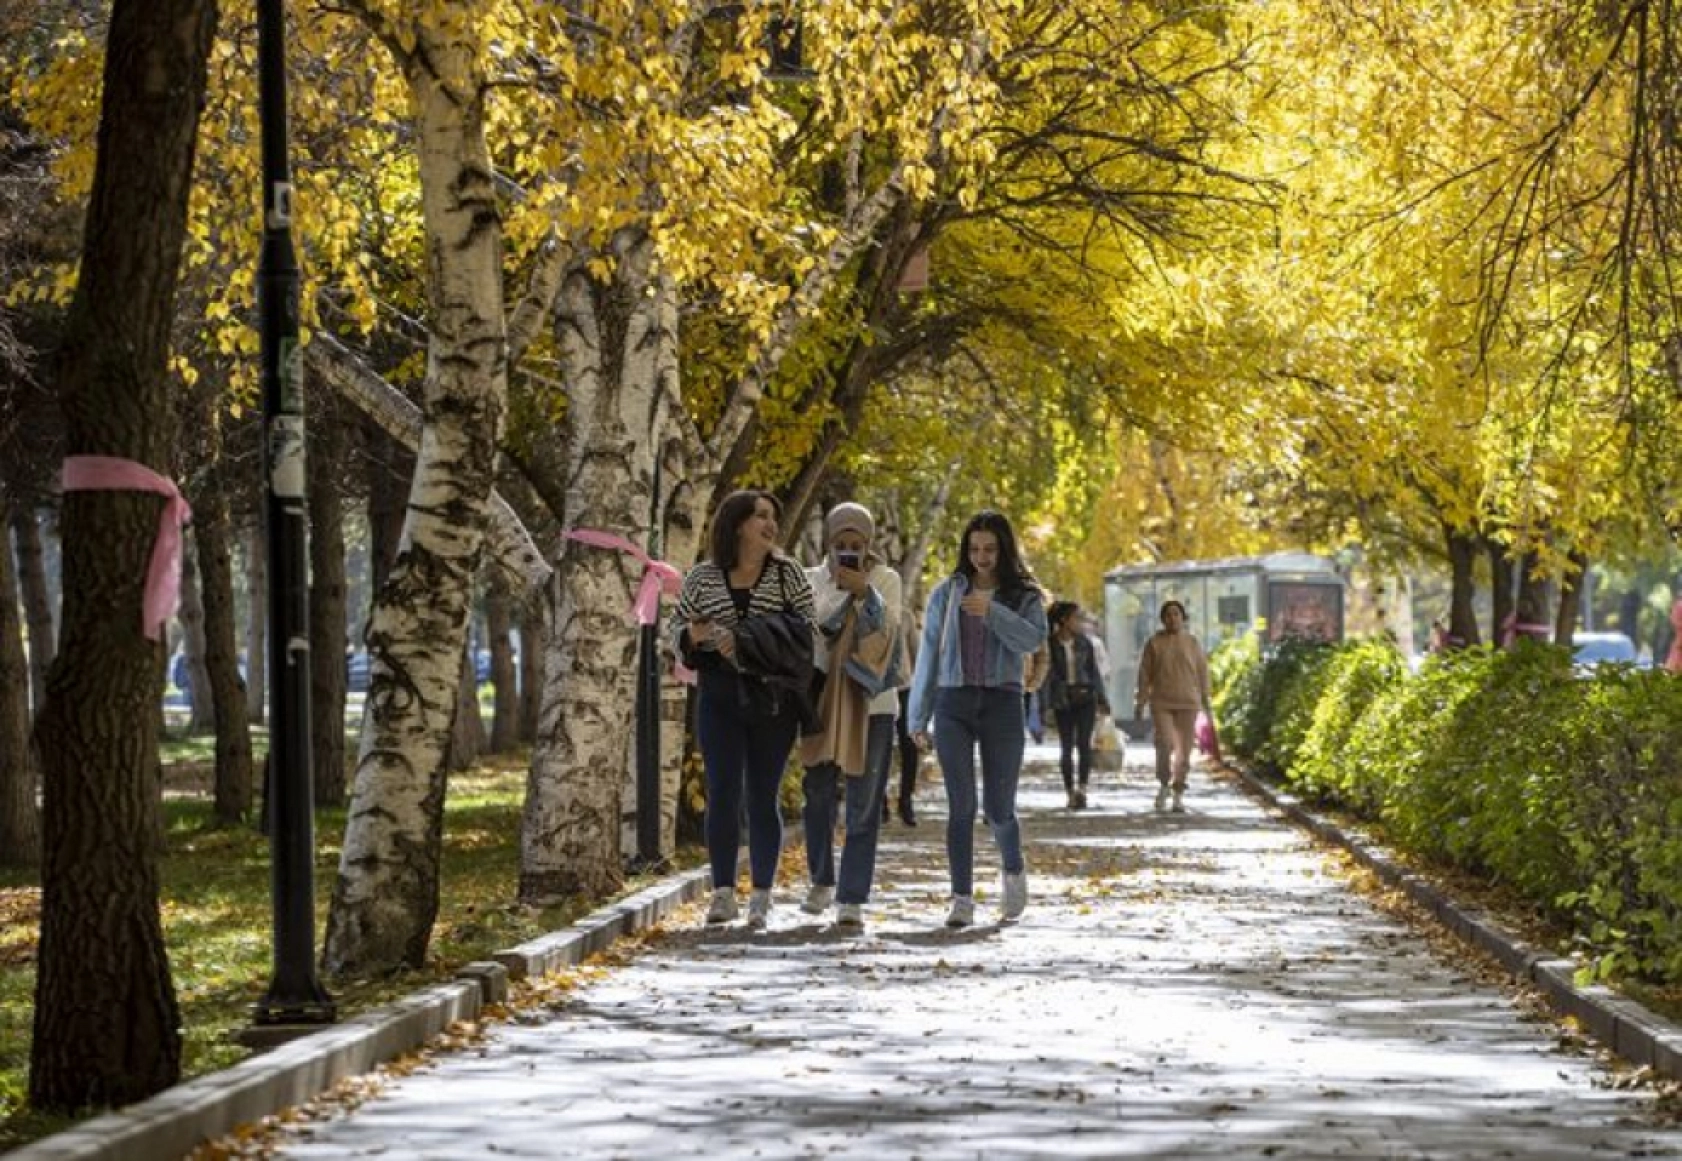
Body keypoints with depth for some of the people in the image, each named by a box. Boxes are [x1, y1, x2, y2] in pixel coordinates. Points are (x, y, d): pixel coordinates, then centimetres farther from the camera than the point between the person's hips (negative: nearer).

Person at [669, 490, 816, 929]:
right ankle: (723, 893, -1)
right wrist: (693, 635, -13)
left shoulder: (789, 574, 1)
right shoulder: (703, 576, 5)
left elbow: (806, 629, -6)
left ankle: (761, 897, 7)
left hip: (772, 698, -1)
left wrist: (746, 642, -17)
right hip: (720, 697, 1)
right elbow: (675, 624, 12)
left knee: (762, 796, 2)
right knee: (723, 793, -4)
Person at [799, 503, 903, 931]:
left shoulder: (885, 579, 3)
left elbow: (888, 628, -10)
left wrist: (864, 591, -22)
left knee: (864, 804, -6)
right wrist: (840, 589, -13)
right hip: (821, 698, 2)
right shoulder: (811, 579, 6)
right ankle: (822, 881, 29)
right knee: (819, 794, 8)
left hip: (870, 702, -2)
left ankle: (852, 899, -6)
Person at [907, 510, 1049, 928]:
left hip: (1002, 704, -1)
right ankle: (962, 899, -4)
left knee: (998, 807, 3)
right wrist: (918, 716, 10)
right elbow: (929, 653, 11)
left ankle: (1013, 871, 33)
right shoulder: (946, 593, 9)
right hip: (953, 704, 1)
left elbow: (1033, 639, -11)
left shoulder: (1024, 595, 6)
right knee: (961, 805, -6)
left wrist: (992, 611, -24)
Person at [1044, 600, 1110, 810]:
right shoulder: (1049, 644, -3)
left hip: (1085, 698, 1)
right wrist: (1044, 705, -9)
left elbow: (1094, 671, 12)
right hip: (1062, 700, -1)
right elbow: (1045, 674, -4)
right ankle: (1070, 793, 11)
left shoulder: (1084, 642, 6)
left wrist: (1102, 699, 11)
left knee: (1084, 743, -15)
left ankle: (1082, 790, -22)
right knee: (1067, 747, 2)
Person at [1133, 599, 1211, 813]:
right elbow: (1145, 674, 4)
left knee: (1183, 750, 0)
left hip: (1187, 703, 1)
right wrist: (1140, 702, 0)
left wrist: (1205, 700, 4)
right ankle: (1164, 784, 7)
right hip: (1161, 702, -1)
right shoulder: (1154, 643, 3)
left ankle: (1178, 795, 10)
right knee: (1164, 744, -16)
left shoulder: (1192, 643, 6)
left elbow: (1202, 672, 8)